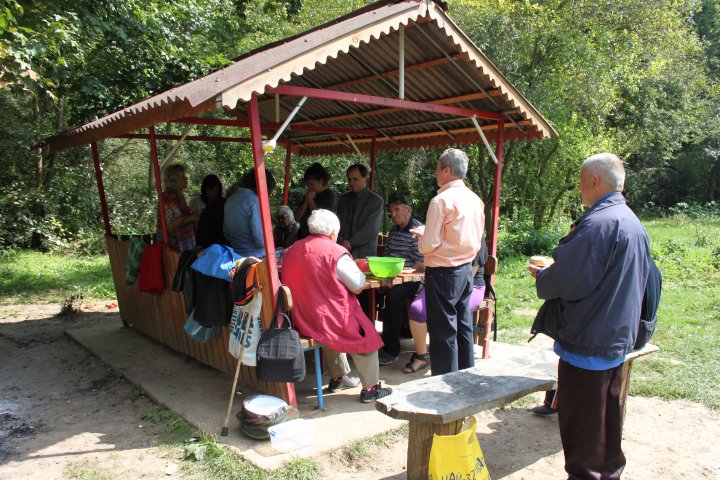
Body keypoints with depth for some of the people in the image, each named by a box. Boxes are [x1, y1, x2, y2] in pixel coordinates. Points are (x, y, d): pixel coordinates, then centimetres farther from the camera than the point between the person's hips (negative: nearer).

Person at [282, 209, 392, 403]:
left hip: (301, 321, 7)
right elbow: (357, 285, -10)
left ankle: (338, 377, 39)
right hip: (331, 319, -7)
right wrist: (358, 270, 10)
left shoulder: (291, 251, 3)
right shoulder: (336, 252, -15)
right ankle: (370, 388, 15)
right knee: (366, 336, 13)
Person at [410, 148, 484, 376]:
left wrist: (422, 235, 4)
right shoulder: (475, 199, 7)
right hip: (467, 269, 8)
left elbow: (429, 245, -18)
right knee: (463, 327, 16)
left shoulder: (441, 201, -17)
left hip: (443, 273, -8)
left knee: (443, 331, 1)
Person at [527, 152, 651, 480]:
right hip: (619, 340, 10)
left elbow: (568, 281, -27)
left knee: (582, 424, 4)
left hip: (587, 342, -9)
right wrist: (554, 270, 17)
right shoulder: (634, 224, 9)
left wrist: (541, 276, -6)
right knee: (608, 418, 22)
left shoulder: (597, 223, -22)